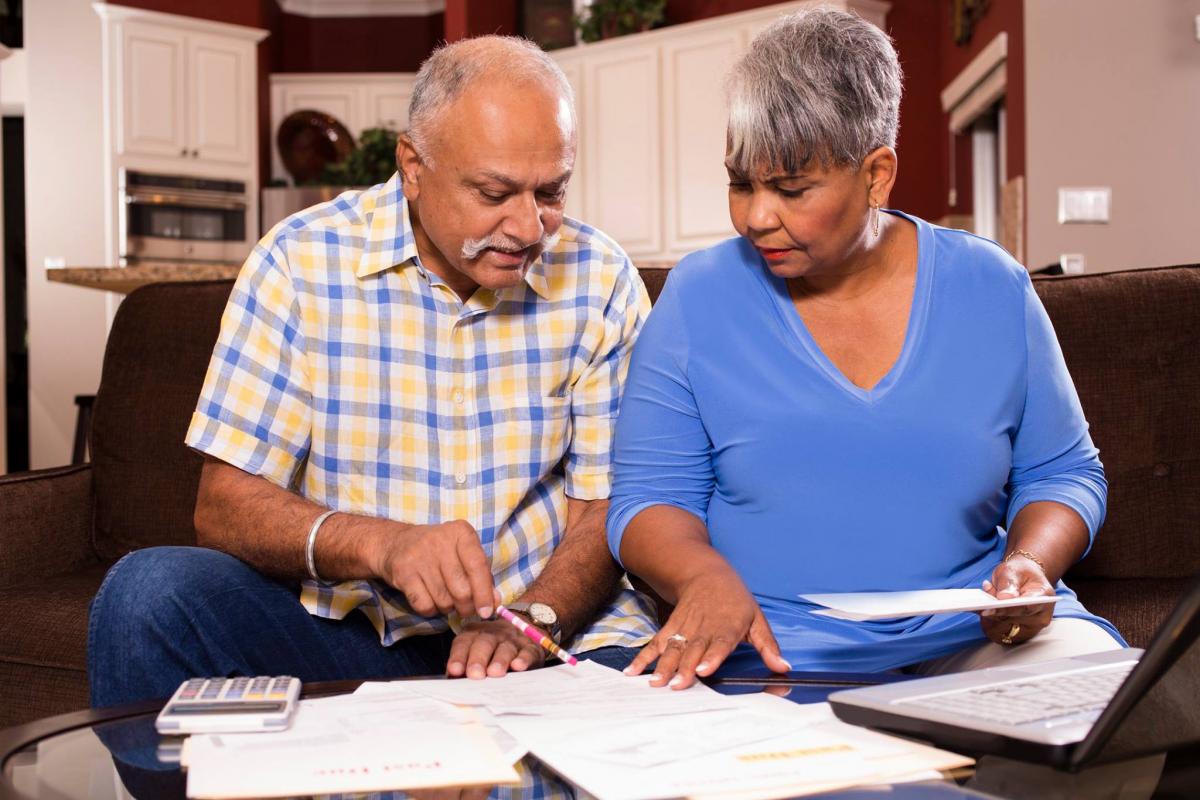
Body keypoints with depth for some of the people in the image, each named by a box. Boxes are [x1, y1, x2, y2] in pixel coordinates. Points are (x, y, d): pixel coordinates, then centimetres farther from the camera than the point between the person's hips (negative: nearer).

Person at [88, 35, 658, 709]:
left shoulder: (599, 281, -2)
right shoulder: (301, 263, -6)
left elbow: (607, 507, -1)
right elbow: (224, 507, -9)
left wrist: (529, 620, -22)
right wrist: (383, 545, -28)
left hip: (555, 623, 0)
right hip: (341, 625, 1)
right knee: (148, 589, -24)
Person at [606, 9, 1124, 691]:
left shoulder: (992, 290, 6)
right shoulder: (700, 297, 1)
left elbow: (1062, 472, 14)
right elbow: (648, 497, 2)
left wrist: (1031, 564, -7)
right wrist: (704, 577, -20)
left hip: (976, 634, 1)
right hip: (770, 654, -1)